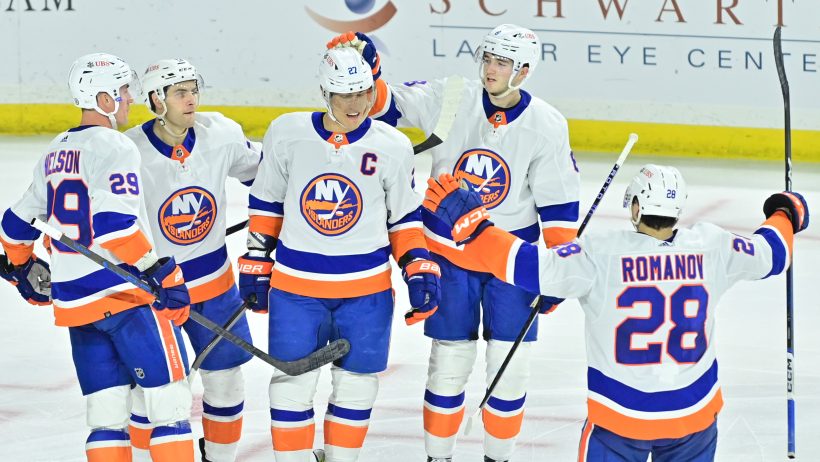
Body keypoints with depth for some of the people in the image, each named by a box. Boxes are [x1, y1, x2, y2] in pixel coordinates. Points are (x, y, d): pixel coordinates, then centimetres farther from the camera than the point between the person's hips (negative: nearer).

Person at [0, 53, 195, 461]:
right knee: (169, 399, -4)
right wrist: (162, 276, -21)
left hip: (73, 300, 8)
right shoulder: (113, 148, -10)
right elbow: (116, 226, -23)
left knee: (106, 412, 9)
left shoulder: (55, 153, 16)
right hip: (126, 294, -8)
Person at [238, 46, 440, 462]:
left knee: (356, 383, 9)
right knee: (293, 383, 3)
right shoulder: (286, 134, -6)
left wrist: (419, 270, -2)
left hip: (367, 288, 1)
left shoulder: (392, 146, -5)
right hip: (294, 283, 0)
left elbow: (404, 217, 6)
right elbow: (265, 204, 6)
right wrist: (256, 263, 7)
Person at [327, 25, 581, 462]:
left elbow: (559, 205, -6)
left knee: (509, 365, 3)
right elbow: (386, 103, -7)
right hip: (448, 253, 0)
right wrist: (366, 67, -26)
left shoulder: (546, 125, -11)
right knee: (449, 362, 4)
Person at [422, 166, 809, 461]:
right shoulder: (709, 248, -6)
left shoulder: (599, 256, -17)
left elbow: (529, 266, -19)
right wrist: (785, 215, 33)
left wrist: (468, 221, -10)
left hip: (620, 418, -2)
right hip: (693, 414, 2)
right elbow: (771, 254, 11)